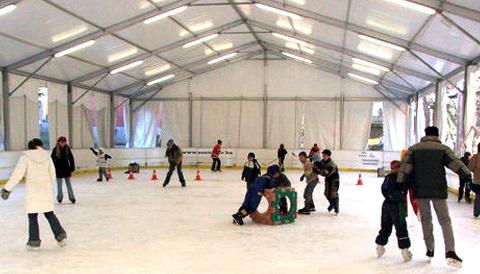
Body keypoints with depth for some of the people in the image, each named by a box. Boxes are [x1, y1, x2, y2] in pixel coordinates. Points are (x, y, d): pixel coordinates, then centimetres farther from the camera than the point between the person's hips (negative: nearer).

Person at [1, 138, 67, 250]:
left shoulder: (25, 157, -6)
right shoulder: (46, 156, 4)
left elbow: (18, 174, -11)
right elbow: (52, 174, 9)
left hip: (33, 189, -3)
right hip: (46, 189, 4)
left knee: (32, 215, 6)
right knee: (49, 213, 15)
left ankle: (34, 241, 7)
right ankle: (60, 235, 12)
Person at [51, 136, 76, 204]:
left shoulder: (67, 149, -2)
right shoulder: (55, 149, -8)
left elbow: (71, 158, 5)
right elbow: (52, 159, -5)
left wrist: (72, 167, 3)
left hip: (66, 169, 2)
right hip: (58, 170, -2)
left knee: (68, 183, 8)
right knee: (59, 184, 5)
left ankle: (71, 197, 12)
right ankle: (60, 198, 17)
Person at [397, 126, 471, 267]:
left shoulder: (414, 148, 5)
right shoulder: (443, 148, 1)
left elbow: (405, 166, -2)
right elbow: (456, 163, -9)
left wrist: (400, 183, -2)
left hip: (420, 190, 2)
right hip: (438, 190, -1)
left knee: (425, 219, 15)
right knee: (445, 220, 4)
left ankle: (430, 249, 19)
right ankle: (450, 251, -9)